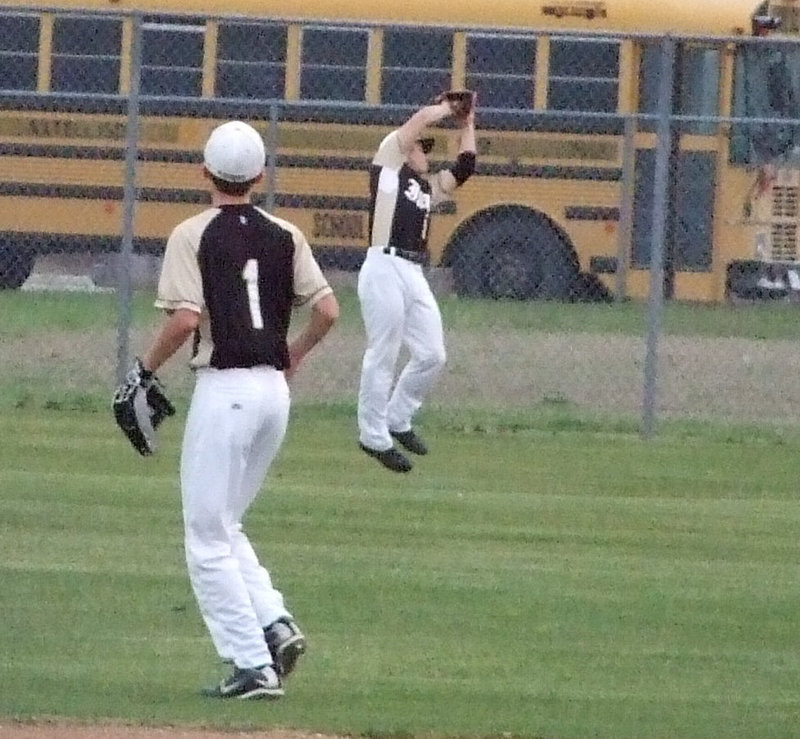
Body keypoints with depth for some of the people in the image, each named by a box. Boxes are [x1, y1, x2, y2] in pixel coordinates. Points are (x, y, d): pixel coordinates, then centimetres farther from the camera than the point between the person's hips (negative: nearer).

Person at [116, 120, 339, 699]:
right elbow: (328, 310, 1)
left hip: (223, 387, -6)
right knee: (224, 526, 20)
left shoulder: (194, 235, -6)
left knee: (208, 537, 1)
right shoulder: (285, 235, 7)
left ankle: (253, 665, -5)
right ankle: (275, 623, 1)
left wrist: (146, 368, -2)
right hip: (275, 390, 6)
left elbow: (185, 318, -18)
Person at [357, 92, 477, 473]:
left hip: (415, 275, 8)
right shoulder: (389, 163, 6)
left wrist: (466, 124, 22)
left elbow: (464, 168, 19)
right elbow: (420, 118, -3)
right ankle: (374, 437, 2)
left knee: (431, 356, 7)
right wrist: (448, 108, 13)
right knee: (383, 356, -5)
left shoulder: (428, 187, 25)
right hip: (385, 268, -8)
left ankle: (397, 420, 25)